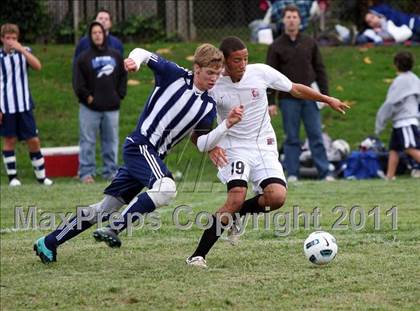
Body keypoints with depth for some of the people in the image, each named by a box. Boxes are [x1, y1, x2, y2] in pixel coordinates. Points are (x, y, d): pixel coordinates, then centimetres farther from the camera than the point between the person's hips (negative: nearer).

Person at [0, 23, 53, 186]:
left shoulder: (24, 52, 4)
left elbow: (37, 66, -15)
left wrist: (21, 49, -22)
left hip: (25, 106, 2)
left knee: (33, 141, 2)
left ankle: (41, 175, 12)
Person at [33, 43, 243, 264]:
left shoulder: (208, 106, 9)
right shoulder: (175, 75, -6)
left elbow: (201, 142, 1)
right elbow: (144, 54, 1)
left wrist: (227, 124, -11)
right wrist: (135, 60, -22)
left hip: (153, 156, 7)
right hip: (140, 146, -7)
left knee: (104, 209, 10)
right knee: (166, 187, -33)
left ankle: (48, 243, 19)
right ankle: (114, 230, -24)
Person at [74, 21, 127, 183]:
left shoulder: (115, 55, 12)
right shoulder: (84, 57, 0)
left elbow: (123, 76, 17)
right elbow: (78, 82, -3)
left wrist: (119, 95, 7)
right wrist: (87, 97, -10)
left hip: (112, 107, 3)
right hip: (90, 108, -3)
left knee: (111, 140, 7)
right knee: (88, 141, -2)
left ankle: (111, 171, 15)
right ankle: (86, 173, 0)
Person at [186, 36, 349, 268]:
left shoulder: (261, 72, -6)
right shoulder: (213, 86, -11)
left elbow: (295, 89, 9)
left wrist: (327, 100, 12)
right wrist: (209, 147, -21)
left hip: (264, 146, 3)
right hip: (234, 147, -3)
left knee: (277, 197, -20)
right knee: (236, 198, -25)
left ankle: (236, 215, 11)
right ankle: (198, 255, -18)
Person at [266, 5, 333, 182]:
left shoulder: (310, 43, 8)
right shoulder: (276, 46, 2)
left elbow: (320, 69, 10)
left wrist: (325, 94, 2)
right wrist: (271, 102, -4)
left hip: (309, 98, 1)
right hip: (288, 99, -1)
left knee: (316, 136, 0)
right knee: (292, 138, 2)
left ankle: (325, 172, 0)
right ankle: (292, 173, 6)